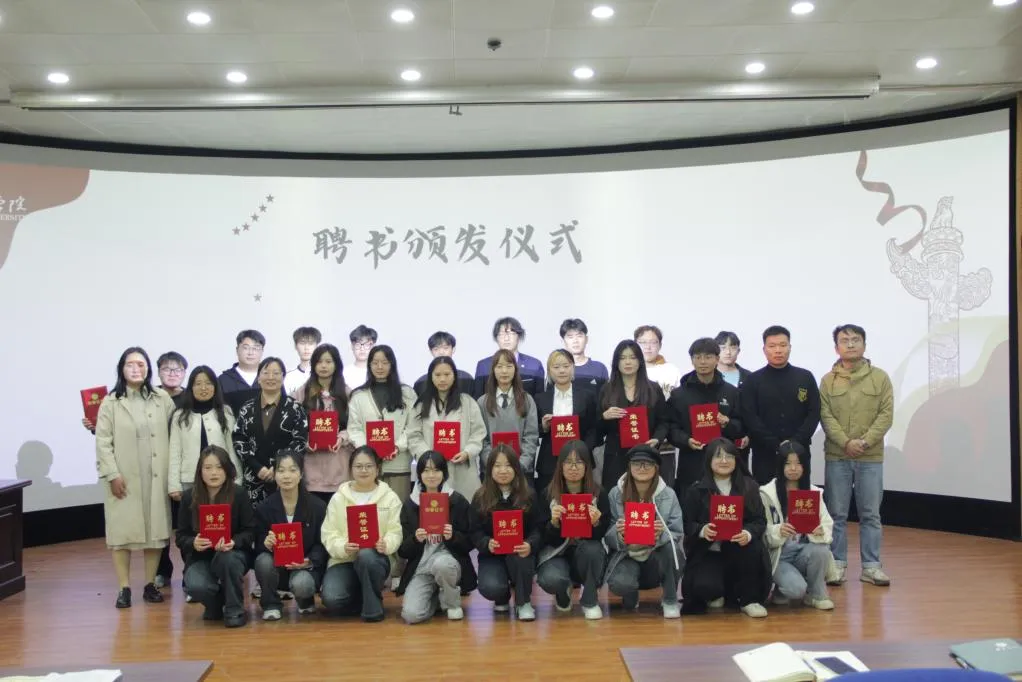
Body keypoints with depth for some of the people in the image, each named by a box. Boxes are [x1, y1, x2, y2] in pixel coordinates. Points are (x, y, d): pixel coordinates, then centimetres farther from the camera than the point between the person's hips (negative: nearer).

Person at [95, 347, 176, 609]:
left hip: (156, 477, 2)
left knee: (155, 528, 5)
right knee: (122, 531, 0)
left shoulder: (162, 399, 6)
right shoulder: (110, 402, 1)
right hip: (123, 478, -2)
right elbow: (103, 442, -3)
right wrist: (112, 474, -11)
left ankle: (150, 584, 16)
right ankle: (124, 588, 8)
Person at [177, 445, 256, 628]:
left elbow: (250, 531, -7)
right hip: (199, 557, 1)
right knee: (196, 586, -31)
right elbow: (181, 536, -1)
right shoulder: (188, 497, -4)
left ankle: (235, 610, -13)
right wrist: (193, 543, -25)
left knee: (226, 558, -38)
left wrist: (233, 542, -29)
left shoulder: (239, 494, -9)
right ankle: (215, 604, 9)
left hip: (233, 553, -1)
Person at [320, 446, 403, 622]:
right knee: (331, 599, -27)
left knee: (366, 556, -38)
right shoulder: (338, 498, 6)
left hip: (374, 558, -1)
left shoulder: (390, 497, 4)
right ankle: (362, 597, 9)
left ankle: (373, 605, -11)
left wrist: (386, 544, -26)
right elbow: (328, 533, -1)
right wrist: (342, 547, -22)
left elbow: (395, 531, -3)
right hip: (343, 560, 1)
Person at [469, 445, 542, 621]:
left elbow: (537, 529, -4)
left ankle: (523, 602, -7)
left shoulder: (528, 495, -1)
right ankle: (503, 598, 14)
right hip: (491, 555, 0)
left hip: (520, 553, 0)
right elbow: (475, 532, -3)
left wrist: (530, 545, -27)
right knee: (490, 588, -28)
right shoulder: (480, 497, -1)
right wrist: (487, 543, -25)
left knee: (519, 557, -36)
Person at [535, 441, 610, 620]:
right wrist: (554, 522, -27)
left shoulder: (598, 494, -6)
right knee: (550, 580, -33)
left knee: (593, 549, -35)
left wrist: (596, 523, -28)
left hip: (587, 553, 1)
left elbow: (603, 535, -6)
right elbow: (546, 538, -5)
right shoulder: (548, 494, -6)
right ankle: (564, 590, 8)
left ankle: (590, 601, -7)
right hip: (557, 552, -1)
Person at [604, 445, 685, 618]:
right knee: (619, 583, -33)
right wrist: (618, 533, -28)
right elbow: (607, 535, -4)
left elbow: (677, 534, -6)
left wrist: (662, 534, -29)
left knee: (671, 548, -33)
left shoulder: (668, 494, -4)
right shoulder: (615, 493, -5)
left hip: (657, 556, 1)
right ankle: (631, 596, 10)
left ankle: (670, 600, -4)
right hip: (626, 554, 0)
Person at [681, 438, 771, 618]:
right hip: (708, 552, -2)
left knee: (753, 548, -34)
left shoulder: (749, 486, 3)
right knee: (706, 587, -30)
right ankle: (716, 594, 14)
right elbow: (686, 524, -3)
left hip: (739, 550, 2)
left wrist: (748, 533, -26)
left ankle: (749, 600, -8)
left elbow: (760, 521, -3)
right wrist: (702, 530, -26)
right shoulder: (696, 490, -1)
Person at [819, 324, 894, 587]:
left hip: (871, 458, 0)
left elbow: (886, 414, -3)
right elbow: (825, 416, -3)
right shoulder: (828, 380, 4)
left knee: (870, 514, 6)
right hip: (836, 457, 0)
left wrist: (865, 441, -14)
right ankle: (838, 563, 14)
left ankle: (871, 565, 15)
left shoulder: (880, 377, 3)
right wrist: (846, 442, -16)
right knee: (837, 514, 5)